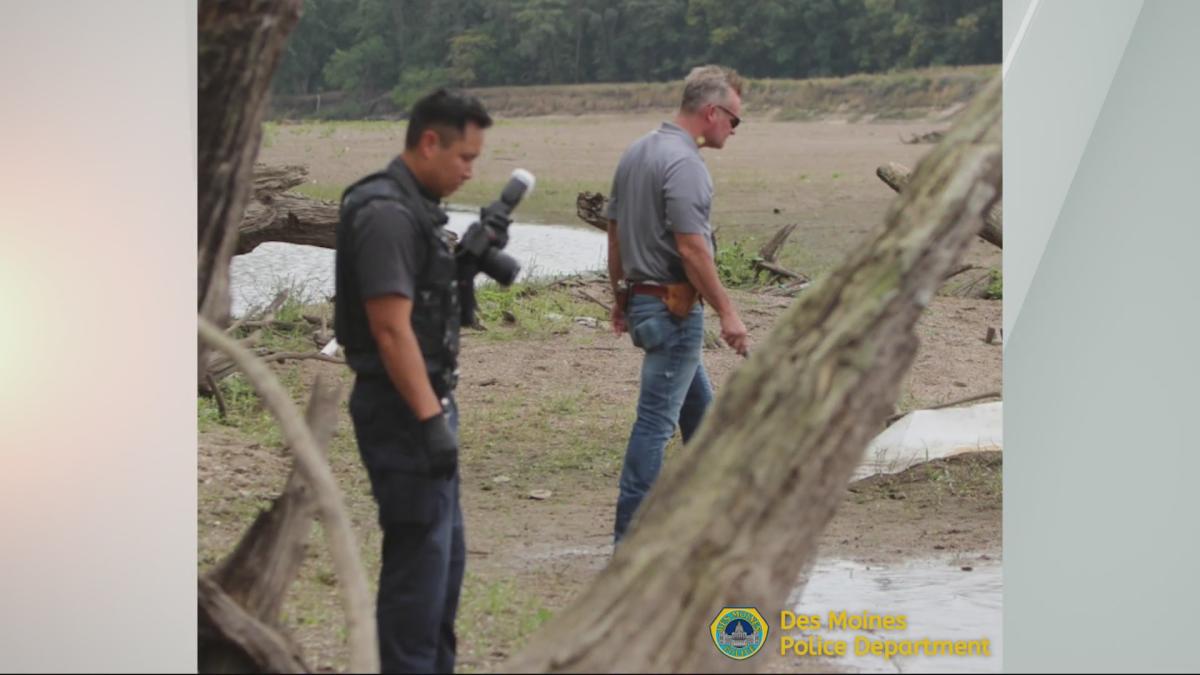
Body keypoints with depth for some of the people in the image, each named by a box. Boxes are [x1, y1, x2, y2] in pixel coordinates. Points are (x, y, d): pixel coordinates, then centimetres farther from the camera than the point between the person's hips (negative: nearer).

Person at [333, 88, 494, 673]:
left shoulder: (415, 206, 13)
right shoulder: (388, 214, -19)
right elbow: (391, 329, -23)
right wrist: (432, 420, -24)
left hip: (423, 404, 10)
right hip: (403, 408, -10)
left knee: (446, 554, 17)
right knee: (420, 557, -5)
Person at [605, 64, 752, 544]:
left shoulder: (636, 152, 11)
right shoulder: (684, 163, -19)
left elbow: (615, 230, 16)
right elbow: (691, 248, -23)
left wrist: (620, 297, 23)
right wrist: (728, 314, -18)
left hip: (640, 300, 10)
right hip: (673, 307, -10)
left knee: (698, 406, 21)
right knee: (657, 419, -6)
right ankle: (630, 535, -3)